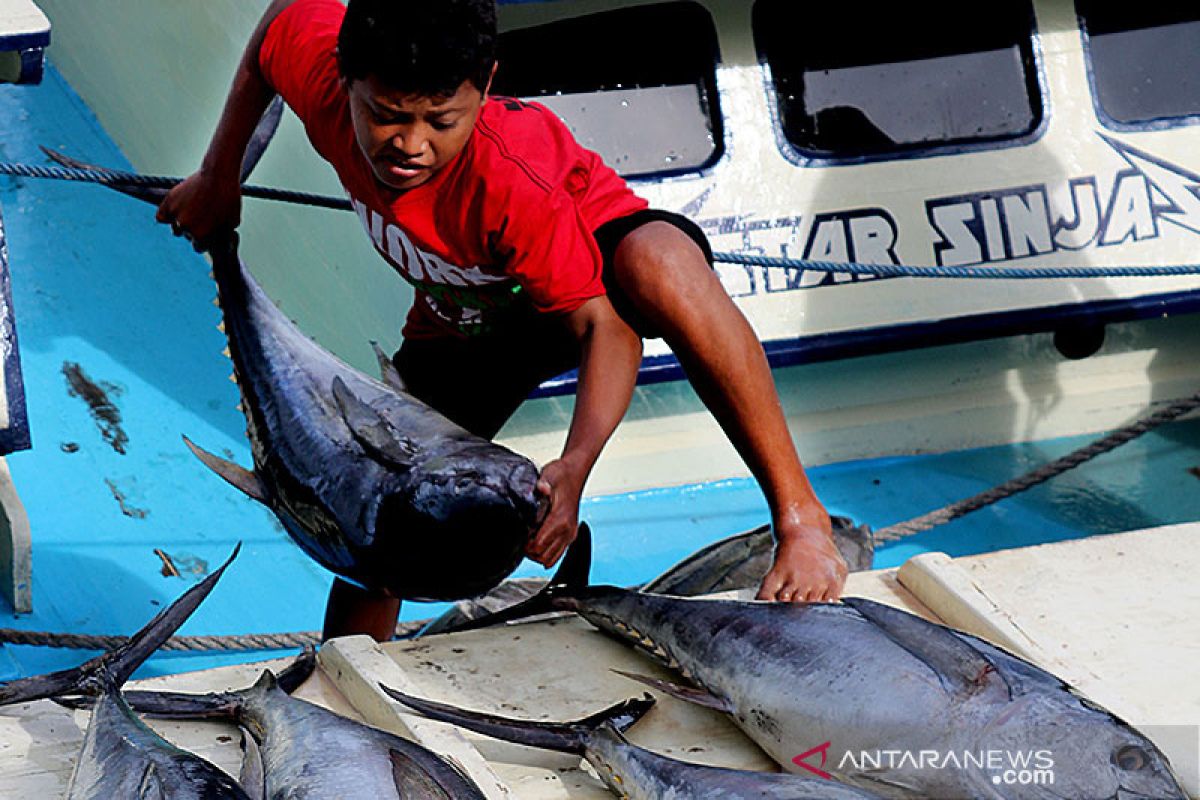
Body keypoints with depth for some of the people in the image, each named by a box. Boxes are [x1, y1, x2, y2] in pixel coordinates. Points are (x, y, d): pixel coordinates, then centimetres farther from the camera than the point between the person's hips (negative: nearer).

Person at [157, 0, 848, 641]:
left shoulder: (514, 182, -40)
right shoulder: (317, 65, -27)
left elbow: (605, 323, -38)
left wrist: (575, 466, -54)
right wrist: (218, 178, 3)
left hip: (599, 254, -5)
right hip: (464, 320, 6)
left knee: (656, 261, -43)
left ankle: (802, 518, -36)